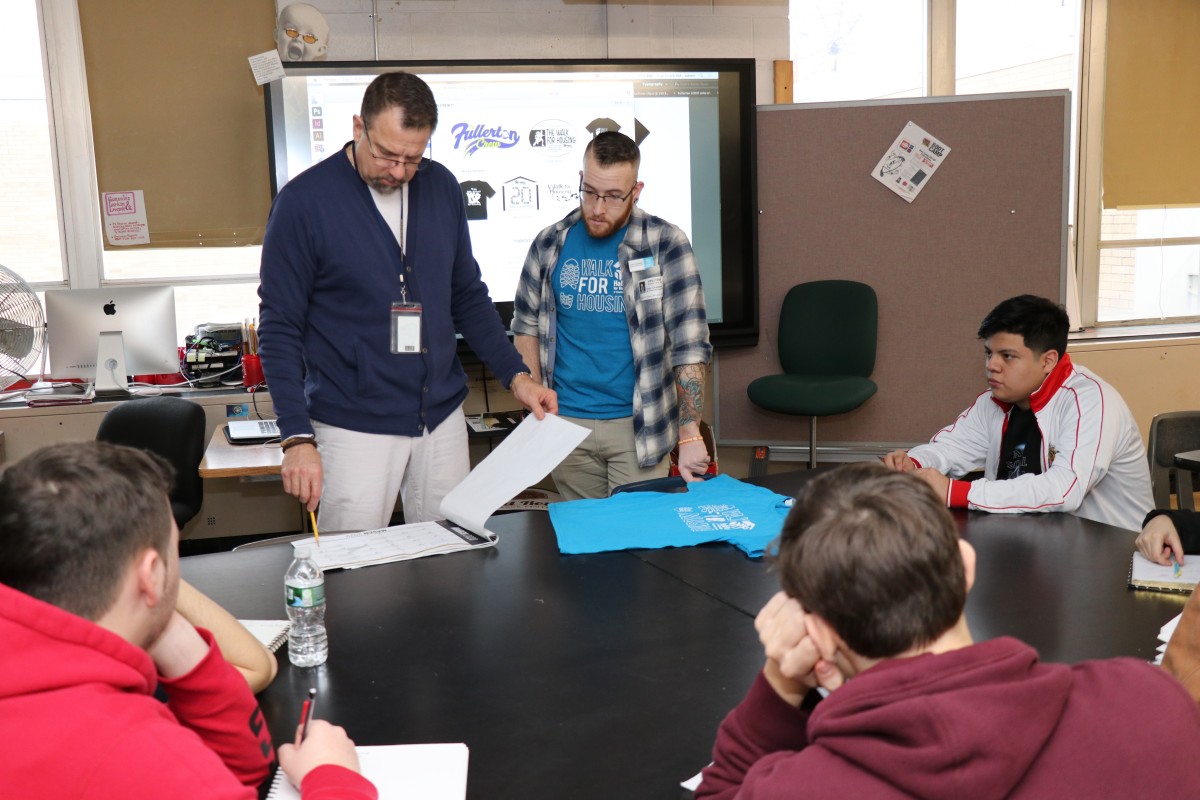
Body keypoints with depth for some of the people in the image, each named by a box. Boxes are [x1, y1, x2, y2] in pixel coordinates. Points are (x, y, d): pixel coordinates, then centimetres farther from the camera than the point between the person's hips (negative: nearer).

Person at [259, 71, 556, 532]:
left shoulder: (441, 187, 4)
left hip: (442, 418, 4)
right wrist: (298, 437, -16)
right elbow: (279, 329, -8)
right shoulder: (303, 200, -9)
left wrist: (515, 374, 4)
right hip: (353, 427, -4)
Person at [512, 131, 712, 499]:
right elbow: (526, 327, 12)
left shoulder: (665, 245, -6)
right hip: (567, 423, 3)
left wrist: (690, 435, -13)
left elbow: (690, 344, -8)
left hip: (638, 427, -2)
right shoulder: (550, 245, 2)